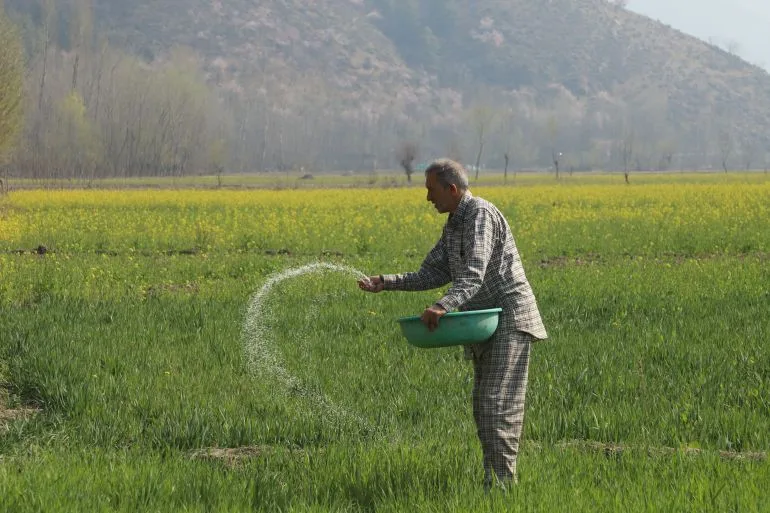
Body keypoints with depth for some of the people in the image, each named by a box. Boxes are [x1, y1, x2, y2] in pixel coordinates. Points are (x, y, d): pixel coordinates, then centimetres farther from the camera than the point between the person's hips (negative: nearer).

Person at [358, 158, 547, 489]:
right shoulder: (453, 226, 15)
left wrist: (444, 307, -41)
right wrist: (386, 283, 5)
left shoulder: (481, 214, -15)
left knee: (498, 402, -13)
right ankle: (493, 479, 17)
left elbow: (474, 274, -28)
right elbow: (434, 274, 16)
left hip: (510, 317, -10)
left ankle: (503, 484, -13)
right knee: (482, 404, 11)